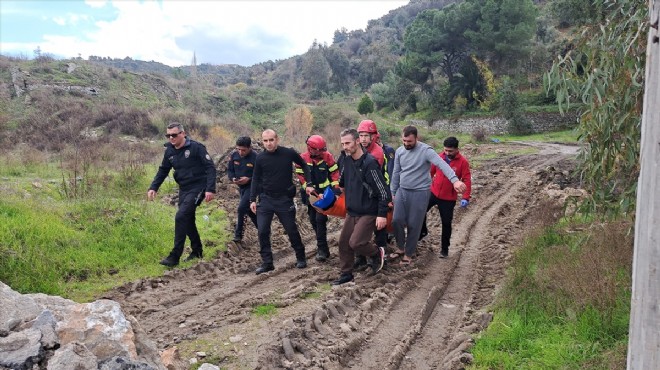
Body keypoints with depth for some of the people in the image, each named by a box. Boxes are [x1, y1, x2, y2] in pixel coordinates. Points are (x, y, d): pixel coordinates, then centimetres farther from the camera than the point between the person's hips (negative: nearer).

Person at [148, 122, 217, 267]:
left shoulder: (196, 147, -15)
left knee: (181, 217, -17)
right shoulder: (169, 151, 5)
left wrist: (210, 189, -23)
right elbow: (163, 170, 16)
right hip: (183, 189, 8)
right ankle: (197, 251, 30)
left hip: (197, 188, -7)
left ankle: (175, 256, -12)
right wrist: (153, 187, 3)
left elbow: (210, 167, -16)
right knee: (187, 220, 13)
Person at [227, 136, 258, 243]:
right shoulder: (234, 155, -5)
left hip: (251, 187, -7)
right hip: (241, 187, 7)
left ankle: (238, 234, 0)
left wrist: (249, 179, -27)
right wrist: (232, 178, -14)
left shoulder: (256, 158, -22)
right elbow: (229, 169, 6)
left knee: (241, 208, -16)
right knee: (250, 211, 16)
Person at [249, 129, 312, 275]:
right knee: (262, 231, -3)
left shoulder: (289, 153, -8)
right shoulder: (260, 158, -3)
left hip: (284, 199, -2)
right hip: (265, 199, 2)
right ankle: (267, 262, 9)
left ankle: (301, 257, 28)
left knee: (292, 230, 7)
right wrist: (253, 199, 2)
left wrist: (308, 184, 1)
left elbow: (304, 166, 8)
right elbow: (256, 179, 6)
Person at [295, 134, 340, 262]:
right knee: (313, 220, 8)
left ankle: (322, 249, -6)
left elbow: (334, 172, 0)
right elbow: (303, 179, -9)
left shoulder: (327, 156, -7)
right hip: (311, 194, 2)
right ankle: (322, 244, 26)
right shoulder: (302, 159, -9)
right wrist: (315, 194, -16)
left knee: (320, 219, -11)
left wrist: (335, 189, -7)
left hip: (325, 192, -2)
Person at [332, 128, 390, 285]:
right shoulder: (347, 160, 2)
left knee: (356, 243, -15)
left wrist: (382, 214, -20)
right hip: (351, 212, 7)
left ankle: (377, 253, 14)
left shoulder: (369, 163, -21)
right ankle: (346, 274, 24)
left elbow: (383, 191, -20)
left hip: (368, 213, -7)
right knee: (343, 243, 8)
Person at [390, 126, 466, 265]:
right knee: (397, 220, 3)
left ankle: (409, 253, 19)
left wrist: (455, 180, -45)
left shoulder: (426, 150, -16)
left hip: (420, 193, -5)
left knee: (413, 225, 2)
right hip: (402, 191, 5)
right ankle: (401, 247, 26)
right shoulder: (399, 151, 2)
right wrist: (393, 192, 14)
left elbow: (442, 164, -30)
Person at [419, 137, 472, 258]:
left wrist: (465, 197, -21)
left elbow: (467, 180, -13)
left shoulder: (463, 162, -12)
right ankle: (422, 231, 29)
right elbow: (431, 171, 7)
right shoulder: (439, 157, -3)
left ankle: (445, 248, 22)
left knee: (446, 223, 6)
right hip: (433, 192, 3)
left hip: (449, 198, -3)